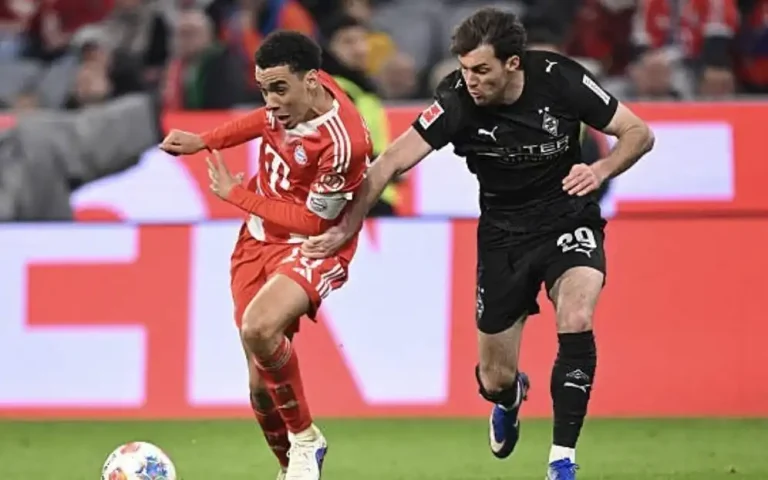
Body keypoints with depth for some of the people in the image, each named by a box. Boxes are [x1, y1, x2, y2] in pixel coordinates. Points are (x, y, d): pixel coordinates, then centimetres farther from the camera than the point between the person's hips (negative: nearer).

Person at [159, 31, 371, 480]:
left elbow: (314, 221, -20)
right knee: (263, 383, 4)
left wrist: (237, 195, -12)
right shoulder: (294, 95, -7)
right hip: (259, 239, 7)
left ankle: (305, 440, -12)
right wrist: (203, 141, 12)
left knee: (259, 329, -34)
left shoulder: (343, 142, -29)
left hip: (312, 247, -7)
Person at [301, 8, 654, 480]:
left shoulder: (560, 79, -19)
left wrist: (600, 170, -28)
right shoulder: (458, 100, -20)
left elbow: (639, 133, -9)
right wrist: (347, 227, -29)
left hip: (569, 221, -1)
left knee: (576, 322, -29)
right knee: (495, 380, 5)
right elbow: (393, 161, -21)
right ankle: (510, 399, 46)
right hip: (503, 234, 1)